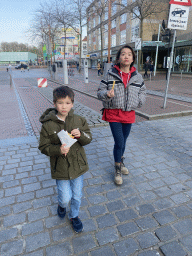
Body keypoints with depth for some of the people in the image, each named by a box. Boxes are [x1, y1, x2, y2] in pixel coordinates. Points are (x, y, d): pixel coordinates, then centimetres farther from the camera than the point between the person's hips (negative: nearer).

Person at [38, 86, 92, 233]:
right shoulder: (48, 125, -12)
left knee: (77, 196, 17)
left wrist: (81, 135, -22)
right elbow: (44, 147, -8)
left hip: (78, 165, 3)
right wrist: (58, 150, -26)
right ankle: (62, 205, 47)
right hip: (60, 168, -2)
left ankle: (74, 216, 46)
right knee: (65, 197, 9)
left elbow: (89, 138, 0)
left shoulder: (79, 120, -5)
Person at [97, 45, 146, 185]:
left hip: (129, 114, 4)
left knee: (123, 140, 17)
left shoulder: (137, 76, 3)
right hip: (114, 113, -3)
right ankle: (118, 169, 17)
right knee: (119, 142, -7)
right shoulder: (110, 75, -6)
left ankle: (121, 161, 44)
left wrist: (138, 102, -1)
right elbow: (100, 91, -3)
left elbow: (142, 91, 17)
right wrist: (107, 94, -25)